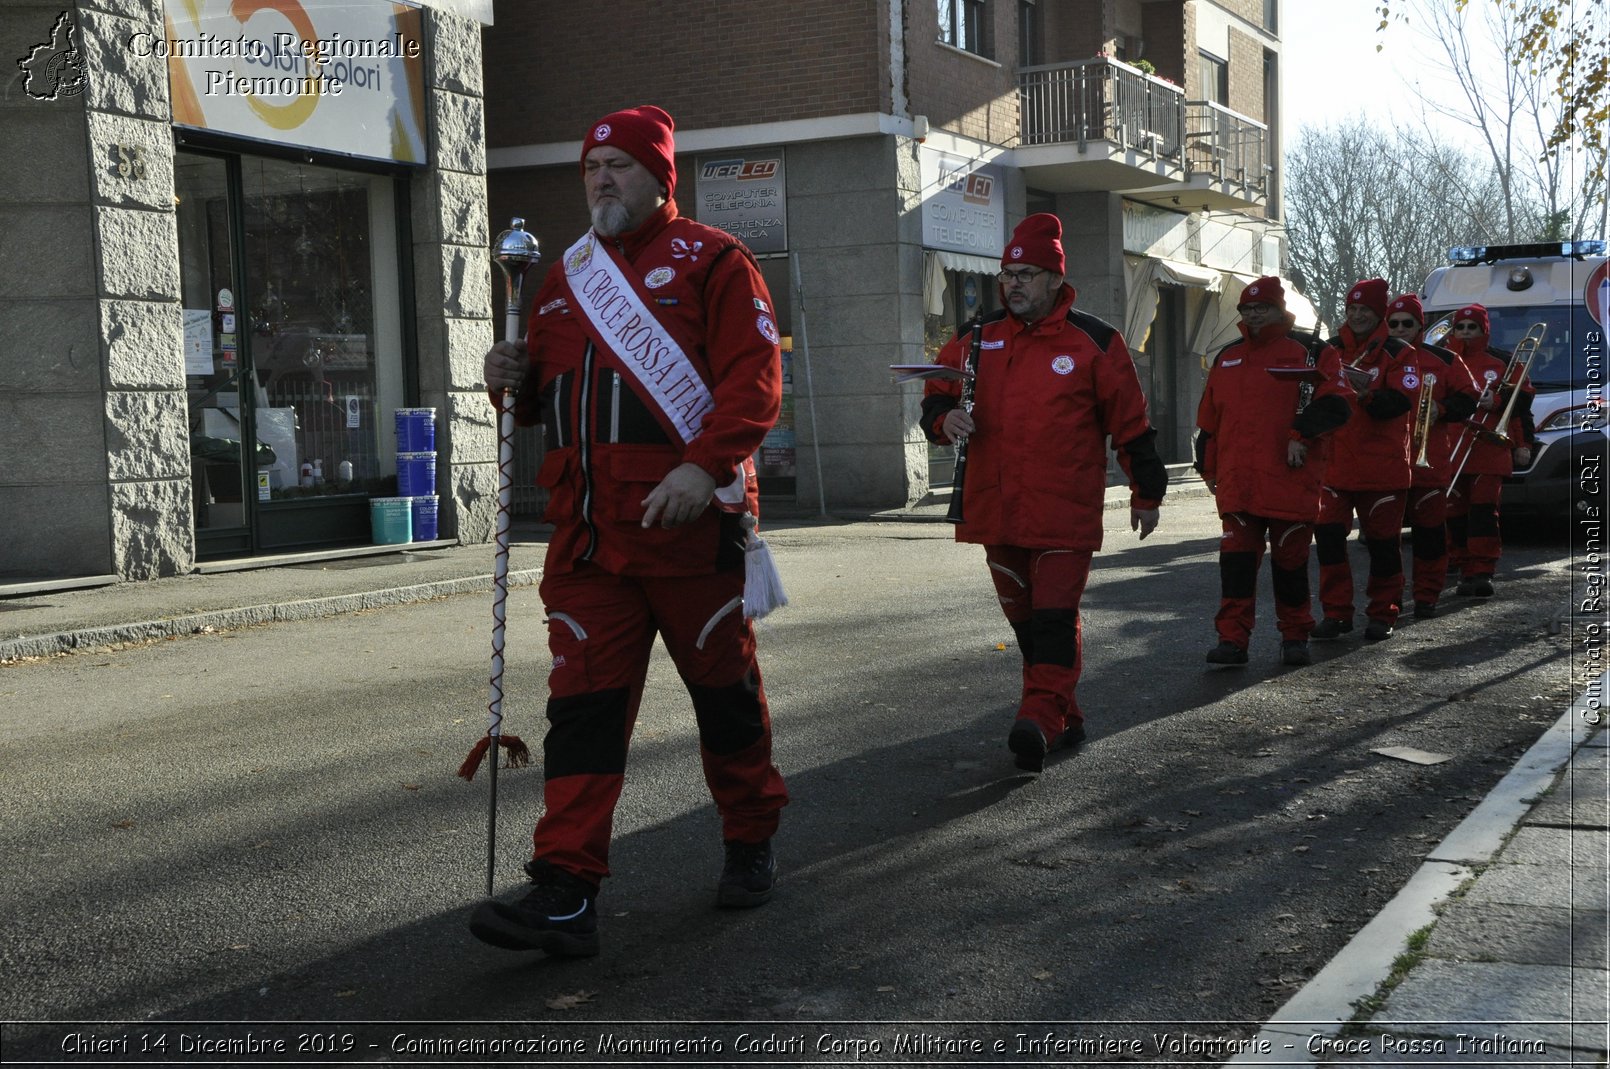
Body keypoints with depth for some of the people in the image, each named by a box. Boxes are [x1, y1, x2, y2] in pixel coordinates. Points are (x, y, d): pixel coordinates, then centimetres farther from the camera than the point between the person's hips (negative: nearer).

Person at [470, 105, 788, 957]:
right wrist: (518, 381, 4)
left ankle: (751, 844, 30)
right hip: (587, 536, 5)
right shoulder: (563, 279, 19)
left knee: (724, 690, 9)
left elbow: (754, 379, -12)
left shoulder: (711, 262, 0)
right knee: (582, 704, -1)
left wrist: (704, 465, -25)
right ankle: (566, 892, -2)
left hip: (689, 529, -5)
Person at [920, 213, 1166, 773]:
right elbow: (935, 396, 16)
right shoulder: (976, 339, 9)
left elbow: (1130, 422, 5)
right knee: (1025, 619, 11)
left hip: (1066, 512, -4)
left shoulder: (1094, 342, -1)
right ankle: (1063, 718, 24)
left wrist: (1146, 492, 8)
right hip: (996, 510, 5)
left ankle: (1040, 720, -16)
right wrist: (945, 418, -9)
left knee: (1054, 616, -13)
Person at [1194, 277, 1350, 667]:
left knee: (1291, 559, 6)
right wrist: (1208, 467, 18)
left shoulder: (1309, 355, 2)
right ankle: (1233, 638, -2)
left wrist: (1302, 433, -18)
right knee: (1237, 558, -4)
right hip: (1237, 482, 3)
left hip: (1291, 480, -3)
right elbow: (1209, 419, 20)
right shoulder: (1227, 358, 16)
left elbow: (1333, 403, -8)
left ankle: (1295, 638, 19)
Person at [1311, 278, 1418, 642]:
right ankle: (1336, 613, 5)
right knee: (1328, 535, -4)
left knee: (1383, 541, 3)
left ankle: (1383, 614, 15)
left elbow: (1401, 402, -13)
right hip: (1335, 462, 3)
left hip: (1383, 465, -3)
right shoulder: (1330, 350, 10)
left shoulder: (1398, 353, 0)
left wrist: (1366, 393, -30)